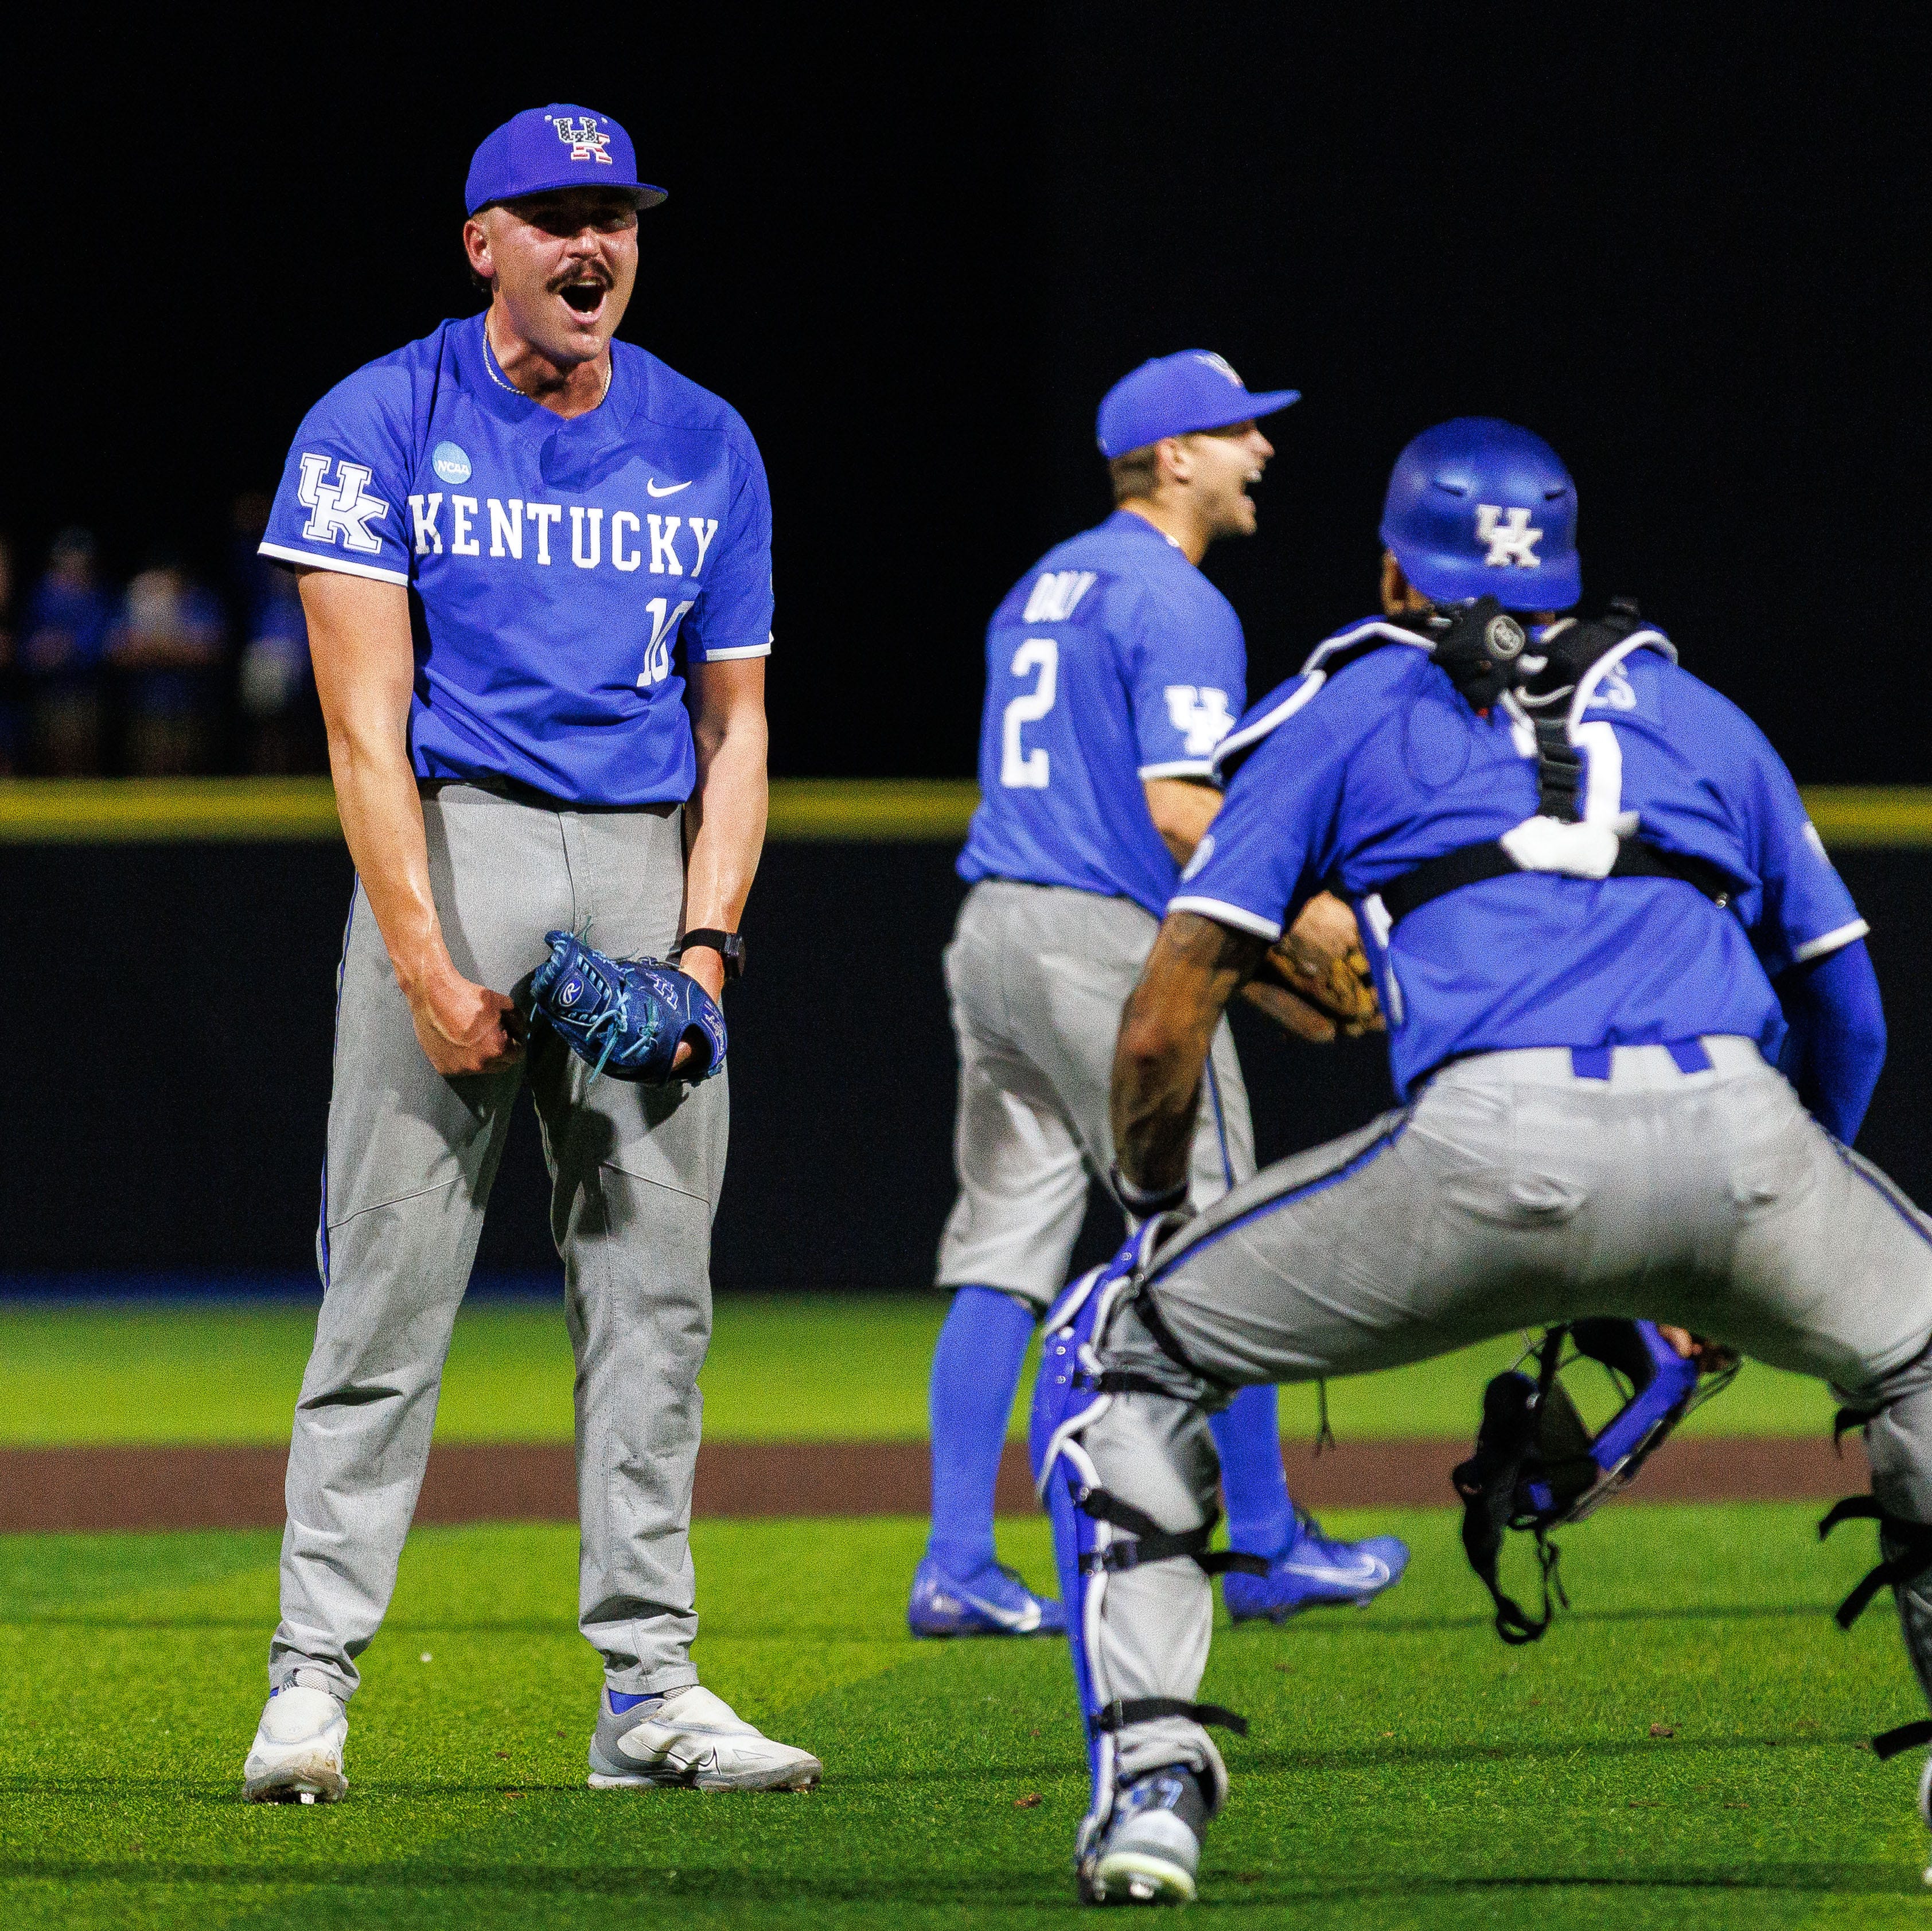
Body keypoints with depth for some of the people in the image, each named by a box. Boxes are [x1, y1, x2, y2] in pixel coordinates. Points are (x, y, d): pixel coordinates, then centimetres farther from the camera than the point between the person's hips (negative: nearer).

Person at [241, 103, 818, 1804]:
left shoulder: (708, 449, 11)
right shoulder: (381, 429, -2)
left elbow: (733, 726, 13)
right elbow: (367, 721, -7)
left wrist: (708, 942, -2)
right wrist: (428, 966, -16)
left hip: (648, 863, 4)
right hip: (454, 843, -4)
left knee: (654, 1281, 2)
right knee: (394, 1276, -7)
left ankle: (648, 1688, 6)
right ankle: (313, 1677, -4)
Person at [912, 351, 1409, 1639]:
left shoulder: (1041, 589, 19)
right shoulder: (1179, 605, -10)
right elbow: (1179, 808, -20)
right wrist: (1303, 912, -8)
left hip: (993, 932, 9)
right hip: (1112, 946, -9)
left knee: (1003, 1257, 5)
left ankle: (959, 1567, 0)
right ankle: (1267, 1550, 8)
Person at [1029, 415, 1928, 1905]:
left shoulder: (1346, 709, 24)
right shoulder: (1698, 714, 32)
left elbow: (1167, 1027, 16)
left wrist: (1158, 1207, 34)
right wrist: (1744, 1248, 45)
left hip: (1488, 1146, -2)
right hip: (1736, 1143, 2)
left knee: (1122, 1350, 19)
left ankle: (1151, 1767, 4)